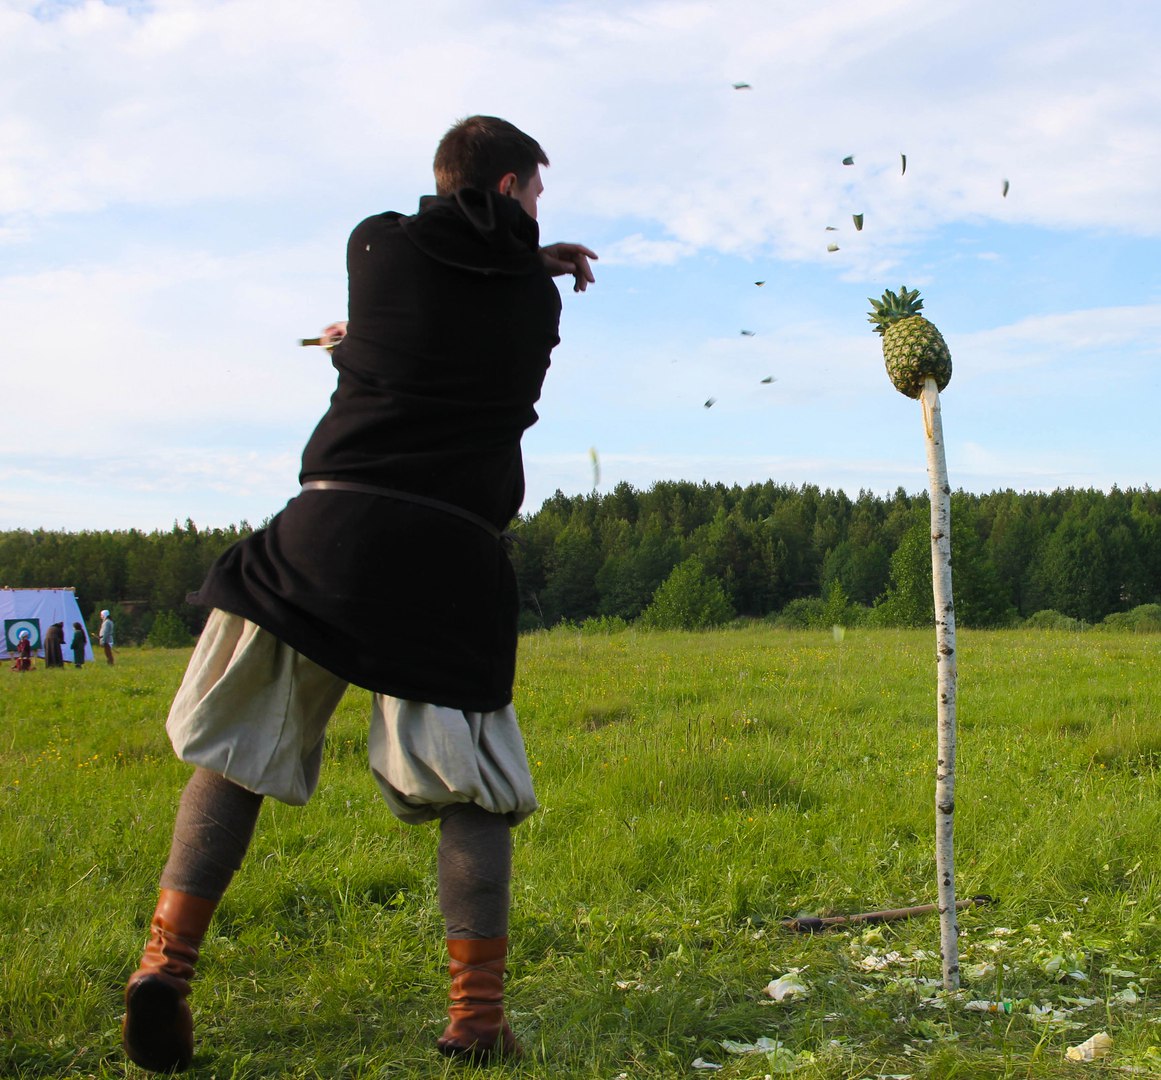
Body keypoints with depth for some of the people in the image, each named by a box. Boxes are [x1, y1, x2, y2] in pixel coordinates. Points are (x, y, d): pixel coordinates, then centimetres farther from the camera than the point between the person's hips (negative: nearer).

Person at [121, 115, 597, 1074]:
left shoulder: (377, 243, 12)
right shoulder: (536, 296, 11)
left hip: (330, 526, 1)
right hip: (455, 554, 0)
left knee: (235, 747, 11)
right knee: (472, 788, 9)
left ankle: (166, 962, 0)